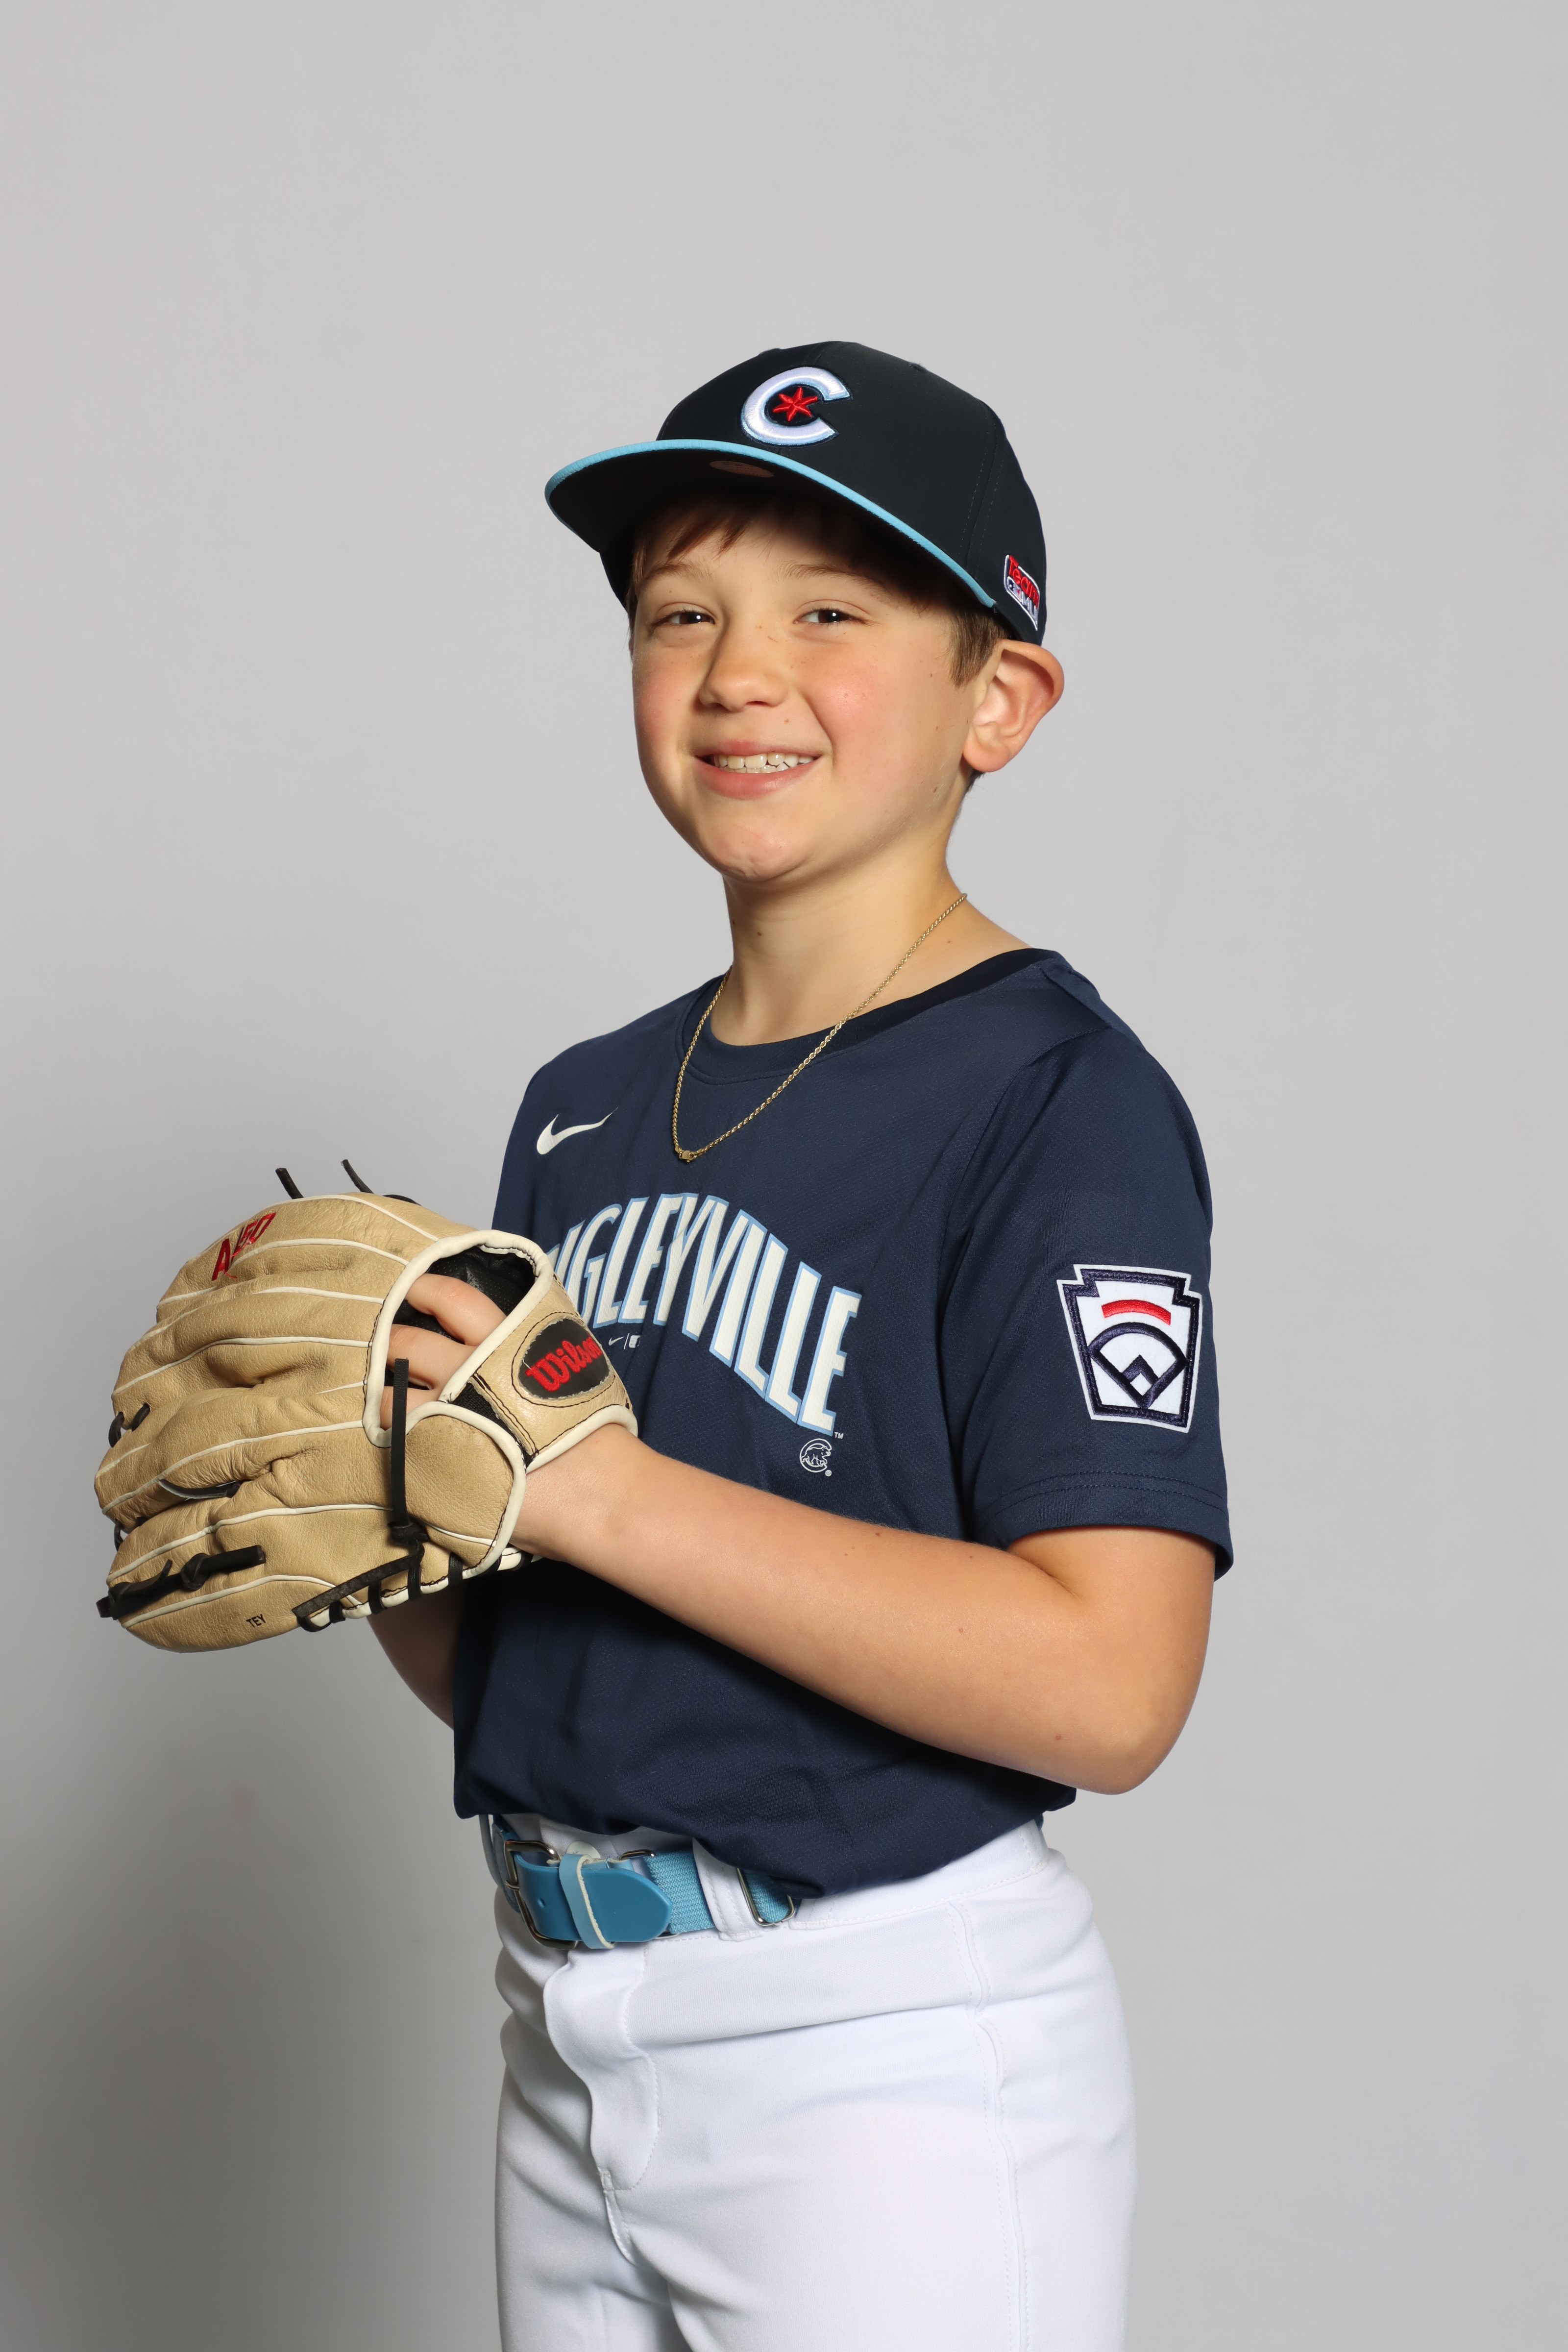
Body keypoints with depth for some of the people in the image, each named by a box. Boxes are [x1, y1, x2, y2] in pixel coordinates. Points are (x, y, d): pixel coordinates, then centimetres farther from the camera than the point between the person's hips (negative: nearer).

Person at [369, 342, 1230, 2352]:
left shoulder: (1057, 1095, -12)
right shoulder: (582, 1109, 10)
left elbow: (1106, 1689, -23)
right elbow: (489, 1666, 13)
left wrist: (602, 1491, -21)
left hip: (894, 2058, -6)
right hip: (565, 2035, 7)